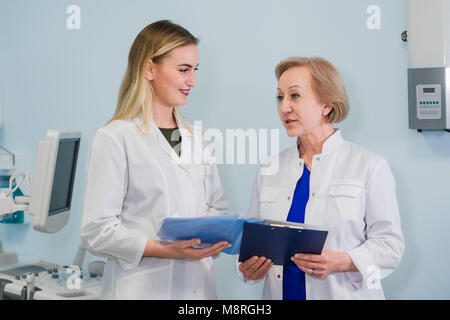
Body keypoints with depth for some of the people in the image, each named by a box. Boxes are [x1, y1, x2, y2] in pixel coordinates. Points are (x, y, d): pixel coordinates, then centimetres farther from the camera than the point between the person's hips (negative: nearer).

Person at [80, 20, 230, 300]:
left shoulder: (196, 138, 11)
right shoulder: (115, 139, -8)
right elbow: (97, 232, -13)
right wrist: (166, 250, -23)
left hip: (200, 286, 6)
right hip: (144, 289, -5)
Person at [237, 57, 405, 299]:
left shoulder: (369, 166, -5)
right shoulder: (270, 169, 7)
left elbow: (390, 243, -8)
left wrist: (342, 262, -23)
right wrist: (247, 267, -12)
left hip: (344, 294, -3)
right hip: (280, 293, 3)